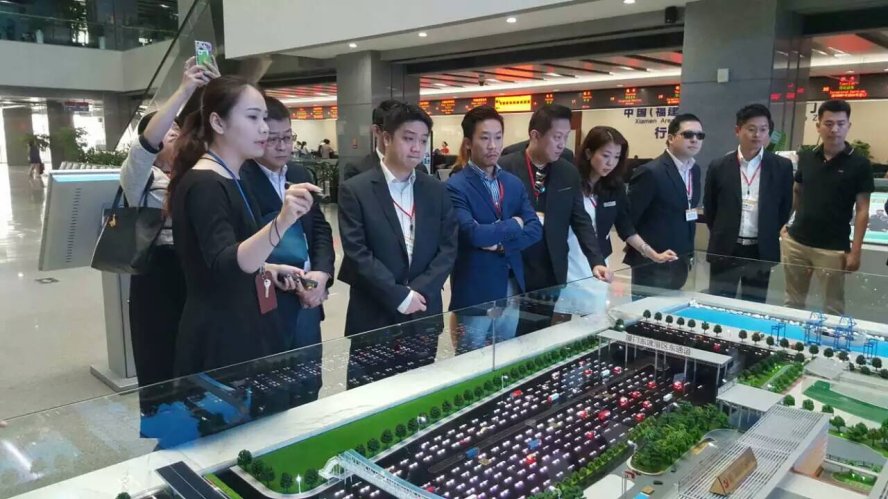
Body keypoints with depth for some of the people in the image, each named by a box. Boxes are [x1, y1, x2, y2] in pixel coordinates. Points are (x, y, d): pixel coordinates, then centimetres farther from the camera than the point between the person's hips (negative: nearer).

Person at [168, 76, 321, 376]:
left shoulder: (229, 180, 9)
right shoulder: (203, 185, -19)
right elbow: (224, 265, -34)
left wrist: (265, 269, 10)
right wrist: (281, 223, -47)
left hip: (243, 327, 9)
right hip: (219, 336, -9)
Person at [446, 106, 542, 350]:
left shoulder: (514, 183, 8)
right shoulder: (455, 186, -12)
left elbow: (535, 230, 1)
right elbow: (473, 234, -25)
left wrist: (501, 243, -15)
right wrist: (513, 225, -10)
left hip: (512, 291, 6)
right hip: (475, 295, -6)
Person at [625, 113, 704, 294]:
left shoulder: (694, 169, 9)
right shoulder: (650, 172, -18)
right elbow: (627, 216, -16)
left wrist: (688, 253, 16)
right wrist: (641, 250, -7)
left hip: (680, 262, 8)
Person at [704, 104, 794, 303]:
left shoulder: (782, 167, -1)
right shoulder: (719, 167, -2)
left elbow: (785, 207, 9)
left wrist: (768, 236, 10)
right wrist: (722, 235, 9)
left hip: (762, 251, 1)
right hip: (725, 249, 0)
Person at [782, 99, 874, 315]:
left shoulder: (859, 164, -6)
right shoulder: (806, 157, 4)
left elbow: (862, 210, -4)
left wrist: (855, 251, -9)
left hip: (833, 248, -3)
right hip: (796, 242, 3)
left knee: (833, 307, 8)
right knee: (793, 300, 15)